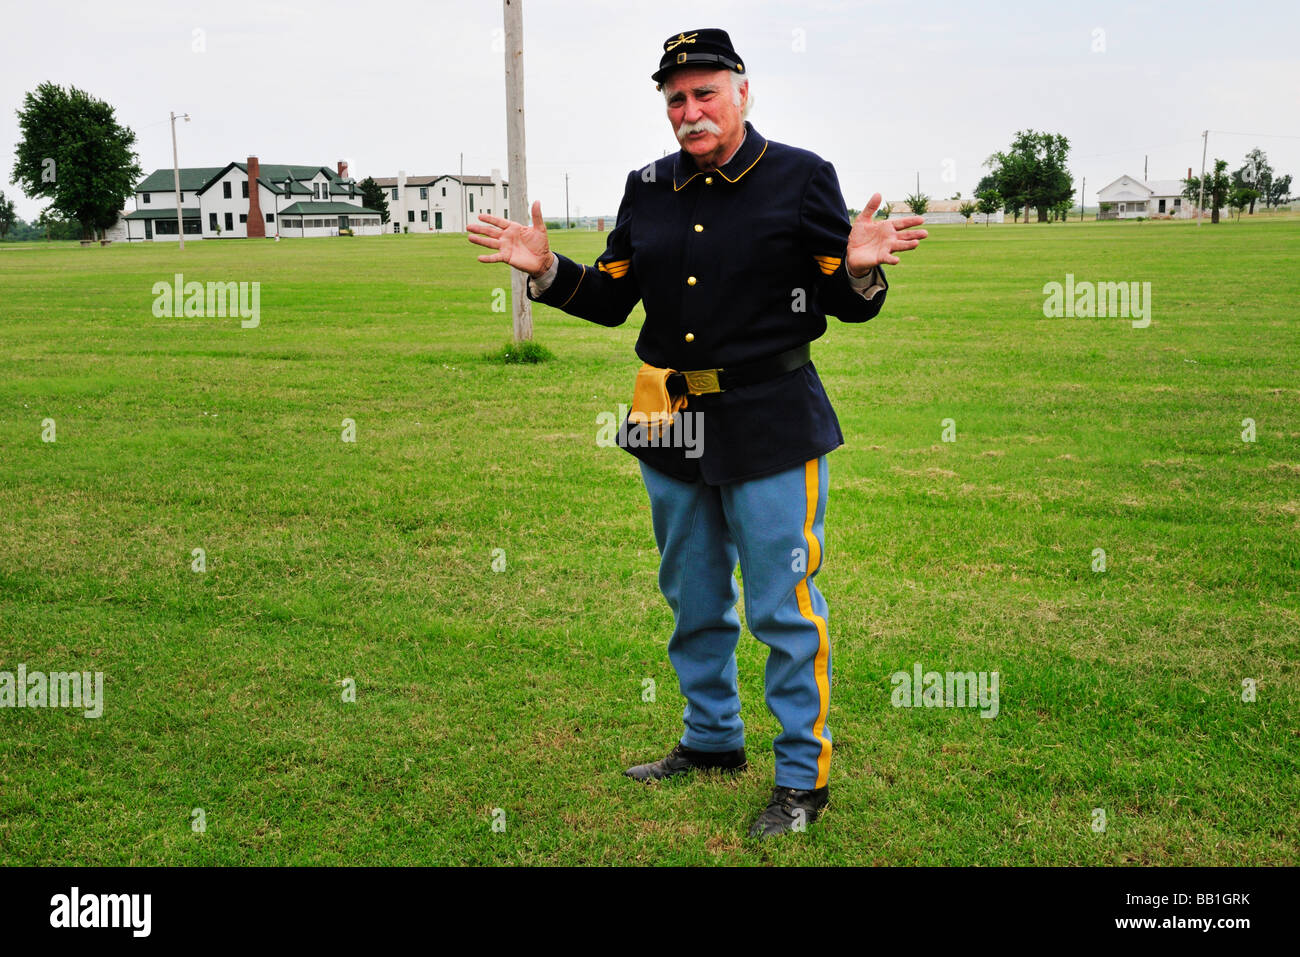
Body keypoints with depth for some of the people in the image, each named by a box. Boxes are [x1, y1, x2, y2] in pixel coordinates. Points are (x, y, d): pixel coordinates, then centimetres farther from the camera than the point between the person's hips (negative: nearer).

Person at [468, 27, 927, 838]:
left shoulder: (802, 178, -4)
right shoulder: (648, 189, 9)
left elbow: (848, 305, -3)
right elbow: (609, 300, 13)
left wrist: (861, 271, -25)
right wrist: (546, 270, -2)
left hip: (771, 425, -5)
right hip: (671, 430, 6)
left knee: (785, 609, -1)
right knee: (692, 599, 18)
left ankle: (805, 777, 13)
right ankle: (713, 740, 37)